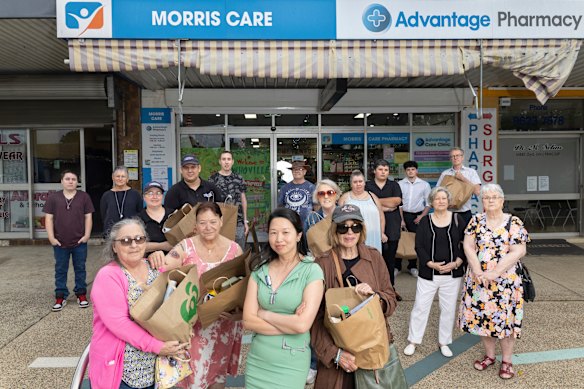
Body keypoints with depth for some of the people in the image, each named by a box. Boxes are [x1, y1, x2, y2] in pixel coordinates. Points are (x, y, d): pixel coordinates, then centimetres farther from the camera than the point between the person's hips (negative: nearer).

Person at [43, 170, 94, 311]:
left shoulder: (84, 196, 1)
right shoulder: (53, 197, 2)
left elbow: (88, 217, 2)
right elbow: (49, 218, 1)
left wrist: (87, 235, -6)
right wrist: (51, 237, -7)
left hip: (80, 242, 0)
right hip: (60, 242, 1)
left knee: (80, 269, 10)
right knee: (60, 270, 10)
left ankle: (81, 294, 21)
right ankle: (60, 296, 20)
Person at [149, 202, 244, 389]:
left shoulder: (234, 249, -4)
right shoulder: (186, 247, -7)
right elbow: (163, 268, -17)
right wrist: (156, 257, -38)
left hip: (224, 323, 1)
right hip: (193, 323, -1)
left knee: (218, 369, 17)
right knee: (194, 371, 8)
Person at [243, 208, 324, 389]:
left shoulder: (311, 271, -12)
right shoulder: (260, 270, 0)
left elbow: (303, 324, -20)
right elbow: (248, 320, -6)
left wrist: (264, 313, -10)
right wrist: (290, 325, -15)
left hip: (291, 363, -3)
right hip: (257, 359, 4)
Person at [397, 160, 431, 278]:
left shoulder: (424, 185, 3)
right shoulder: (400, 184, 1)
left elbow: (428, 203, 5)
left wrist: (421, 216, -7)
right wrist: (401, 219, -5)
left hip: (417, 216, 0)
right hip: (402, 214, 0)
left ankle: (412, 266, 20)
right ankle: (396, 267, 9)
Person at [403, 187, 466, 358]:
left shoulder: (457, 219, 1)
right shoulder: (425, 221, -1)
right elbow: (419, 246, -4)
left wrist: (456, 263, -12)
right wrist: (431, 264, -16)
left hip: (453, 274, 1)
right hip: (428, 273, -1)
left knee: (449, 309, 11)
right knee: (420, 307, 4)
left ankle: (444, 342, 29)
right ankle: (413, 341, 20)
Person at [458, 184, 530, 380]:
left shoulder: (514, 223, -6)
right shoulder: (476, 220, 3)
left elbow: (518, 252, -13)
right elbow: (468, 246, -1)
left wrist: (494, 273, -18)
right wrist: (479, 273, -13)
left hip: (505, 281, -3)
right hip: (479, 280, 3)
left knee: (505, 319, 3)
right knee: (482, 317, 10)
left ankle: (507, 360, 21)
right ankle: (489, 355, 30)